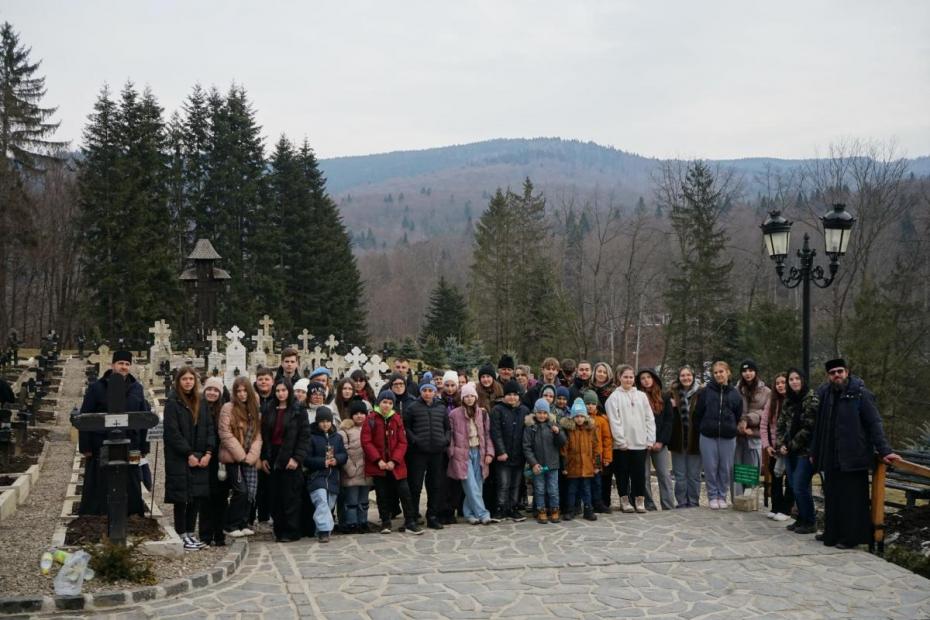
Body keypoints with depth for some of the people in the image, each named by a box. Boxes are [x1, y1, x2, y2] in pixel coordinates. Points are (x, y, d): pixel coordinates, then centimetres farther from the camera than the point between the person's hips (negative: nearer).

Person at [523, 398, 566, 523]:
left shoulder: (553, 424, 3)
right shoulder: (530, 426, -3)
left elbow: (562, 442, 3)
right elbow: (526, 447, -5)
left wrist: (558, 433, -17)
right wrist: (533, 463, -12)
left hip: (552, 464, 1)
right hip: (537, 465, -1)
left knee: (553, 490, 6)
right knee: (539, 490, 7)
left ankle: (554, 511, 18)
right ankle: (541, 512, 17)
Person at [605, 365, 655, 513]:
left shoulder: (641, 396, 11)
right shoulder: (614, 397, -1)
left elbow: (649, 418, 10)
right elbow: (614, 421, -7)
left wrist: (650, 439, 2)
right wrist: (621, 440, -13)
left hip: (640, 443, 3)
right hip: (622, 444, -2)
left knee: (639, 472, 2)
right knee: (623, 473, 3)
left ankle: (640, 500, 11)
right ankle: (624, 500, 14)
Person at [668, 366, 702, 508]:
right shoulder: (672, 394, 4)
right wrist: (672, 407, -16)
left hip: (694, 440, -1)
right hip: (678, 440, 1)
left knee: (694, 474, 7)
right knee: (680, 475, 5)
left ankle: (693, 501, 16)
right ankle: (681, 502, 13)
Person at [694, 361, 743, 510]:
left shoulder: (734, 394, 5)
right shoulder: (706, 392, 2)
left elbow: (738, 415, 9)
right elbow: (698, 414, 4)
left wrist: (731, 429, 5)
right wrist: (703, 428, 3)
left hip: (728, 437, 1)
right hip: (708, 437, -1)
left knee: (726, 468, 4)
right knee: (710, 468, 1)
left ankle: (722, 496, 17)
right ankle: (712, 496, 12)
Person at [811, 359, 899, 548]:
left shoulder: (860, 394, -6)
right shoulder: (825, 394, 9)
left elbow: (874, 423, -8)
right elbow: (819, 426, 13)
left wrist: (884, 451, -13)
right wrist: (814, 452, 14)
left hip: (853, 458, -5)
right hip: (831, 458, 5)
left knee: (852, 498, 0)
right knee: (832, 497, 11)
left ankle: (851, 537, 8)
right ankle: (832, 534, 21)